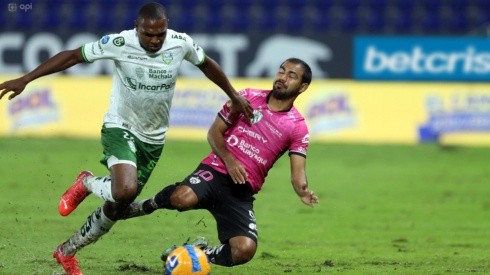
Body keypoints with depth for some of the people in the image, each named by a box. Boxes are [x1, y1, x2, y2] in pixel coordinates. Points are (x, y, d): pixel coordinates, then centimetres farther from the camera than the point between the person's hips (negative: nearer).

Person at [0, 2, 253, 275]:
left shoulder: (181, 43, -11)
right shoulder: (119, 43, -20)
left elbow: (207, 64, 10)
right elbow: (72, 56, -13)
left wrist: (234, 96, 18)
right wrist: (25, 80, -16)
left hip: (153, 139, 4)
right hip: (120, 127, -4)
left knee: (117, 206, 5)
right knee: (126, 190, -31)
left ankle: (67, 252, 26)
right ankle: (87, 183, 5)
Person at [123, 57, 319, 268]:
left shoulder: (298, 127, 2)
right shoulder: (249, 97, 5)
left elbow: (297, 173, -5)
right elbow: (214, 132, 8)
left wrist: (303, 191, -28)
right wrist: (229, 160, -11)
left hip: (243, 191, 1)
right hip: (215, 171, -1)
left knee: (245, 250, -23)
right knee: (183, 197, -36)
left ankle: (202, 252, 10)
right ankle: (145, 206, 0)